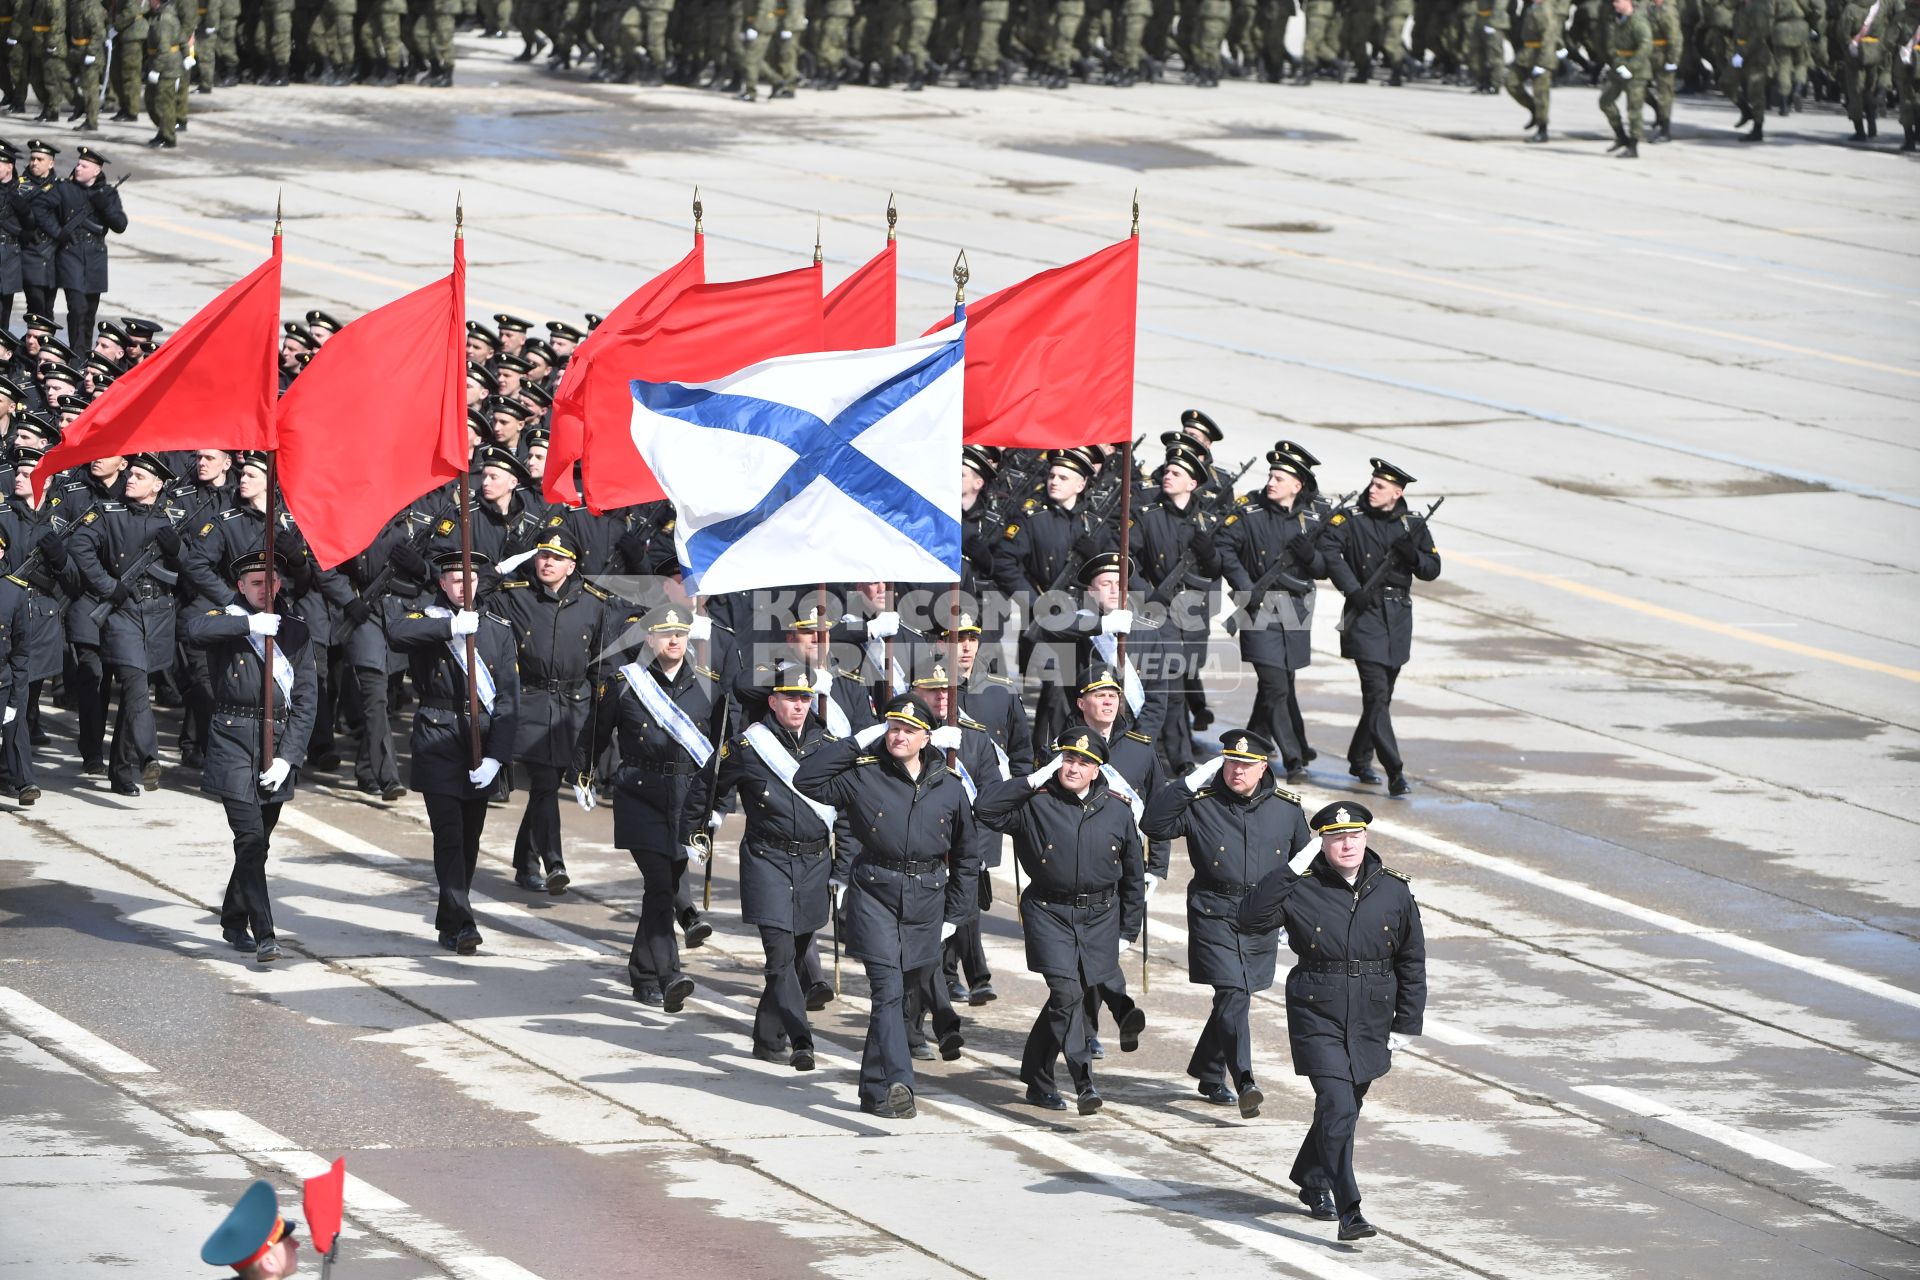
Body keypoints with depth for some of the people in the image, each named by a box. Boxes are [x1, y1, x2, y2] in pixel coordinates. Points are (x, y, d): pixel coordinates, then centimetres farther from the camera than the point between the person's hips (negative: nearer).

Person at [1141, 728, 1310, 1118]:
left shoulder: (1287, 809, 5)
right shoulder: (1201, 805, -4)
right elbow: (1153, 823, -15)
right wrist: (1191, 782, -17)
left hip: (1262, 923, 4)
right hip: (1213, 919, -4)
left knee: (1232, 998, 13)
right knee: (1233, 996, -17)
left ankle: (1208, 1074, 33)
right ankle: (1244, 1084, -23)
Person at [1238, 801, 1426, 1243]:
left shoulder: (1395, 891, 2)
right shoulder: (1301, 889, -6)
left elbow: (1412, 962, 8)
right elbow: (1252, 918, -16)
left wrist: (1406, 1024, 6)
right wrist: (1288, 870, -22)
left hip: (1370, 1024, 4)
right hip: (1318, 1020, -4)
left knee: (1344, 1107, 17)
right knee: (1337, 1109, -16)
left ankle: (1313, 1181, 42)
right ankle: (1348, 1211, -17)